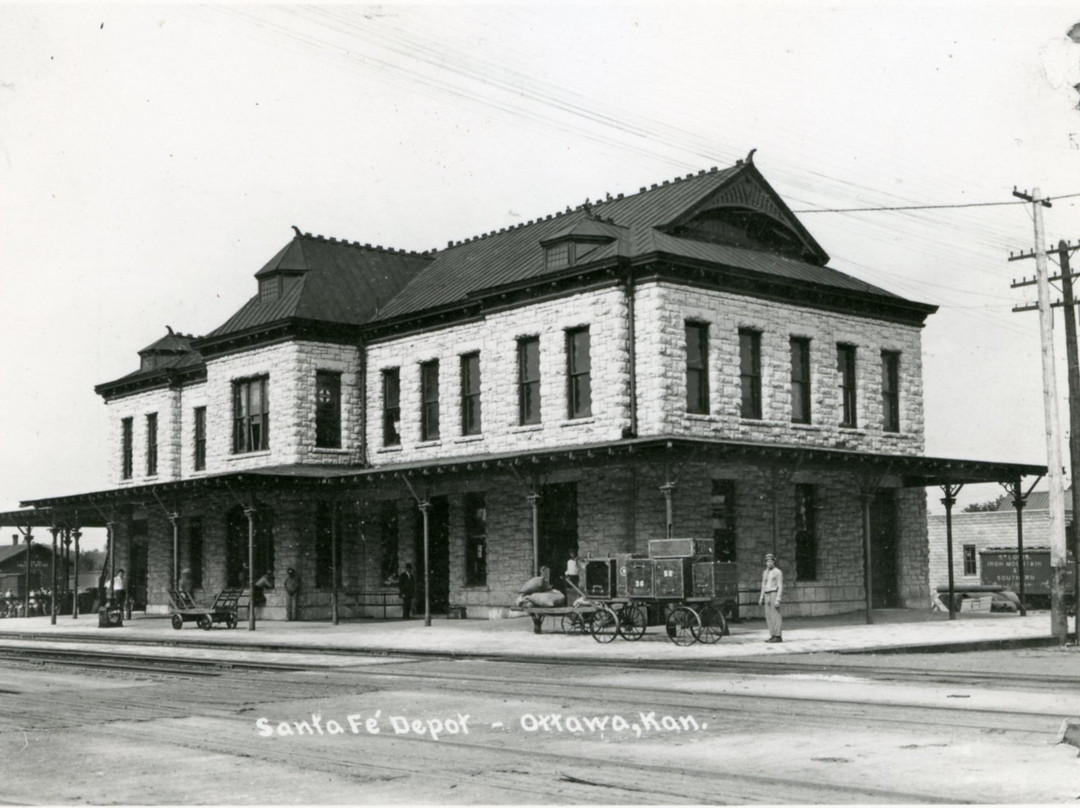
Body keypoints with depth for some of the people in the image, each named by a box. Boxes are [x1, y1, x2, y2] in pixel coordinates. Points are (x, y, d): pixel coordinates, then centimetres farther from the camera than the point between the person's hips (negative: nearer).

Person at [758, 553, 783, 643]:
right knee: (769, 617, 4)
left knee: (775, 616, -8)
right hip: (767, 596, 7)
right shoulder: (765, 573, 16)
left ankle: (778, 636, -7)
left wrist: (777, 599, -20)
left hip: (774, 594, -7)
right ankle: (773, 636, 7)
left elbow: (780, 587, -12)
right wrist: (761, 598, 13)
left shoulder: (778, 572, -7)